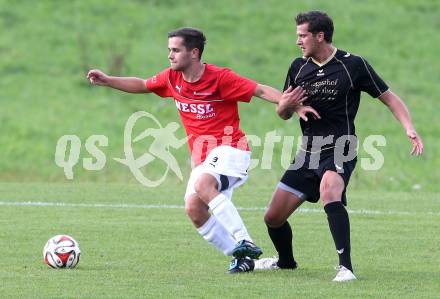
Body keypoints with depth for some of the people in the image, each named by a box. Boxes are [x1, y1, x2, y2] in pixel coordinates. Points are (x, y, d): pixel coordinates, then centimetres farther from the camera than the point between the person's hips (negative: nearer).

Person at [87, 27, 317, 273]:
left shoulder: (220, 78, -13)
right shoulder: (172, 78, 6)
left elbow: (261, 90, -14)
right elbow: (142, 85, 24)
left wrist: (290, 103, -28)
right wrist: (108, 81, 19)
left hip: (229, 148, -7)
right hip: (202, 157, 7)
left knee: (203, 184, -34)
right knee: (194, 210, -11)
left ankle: (245, 243, -35)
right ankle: (242, 257, -1)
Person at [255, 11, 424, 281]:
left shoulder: (353, 65, -7)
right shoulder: (298, 67, 7)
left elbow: (389, 97, 0)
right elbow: (284, 114, 16)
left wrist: (409, 128, -15)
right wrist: (286, 104, -9)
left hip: (340, 150, -6)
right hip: (308, 153, 6)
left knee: (329, 191, -37)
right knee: (273, 218, 5)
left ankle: (346, 266, -36)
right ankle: (286, 261, 37)